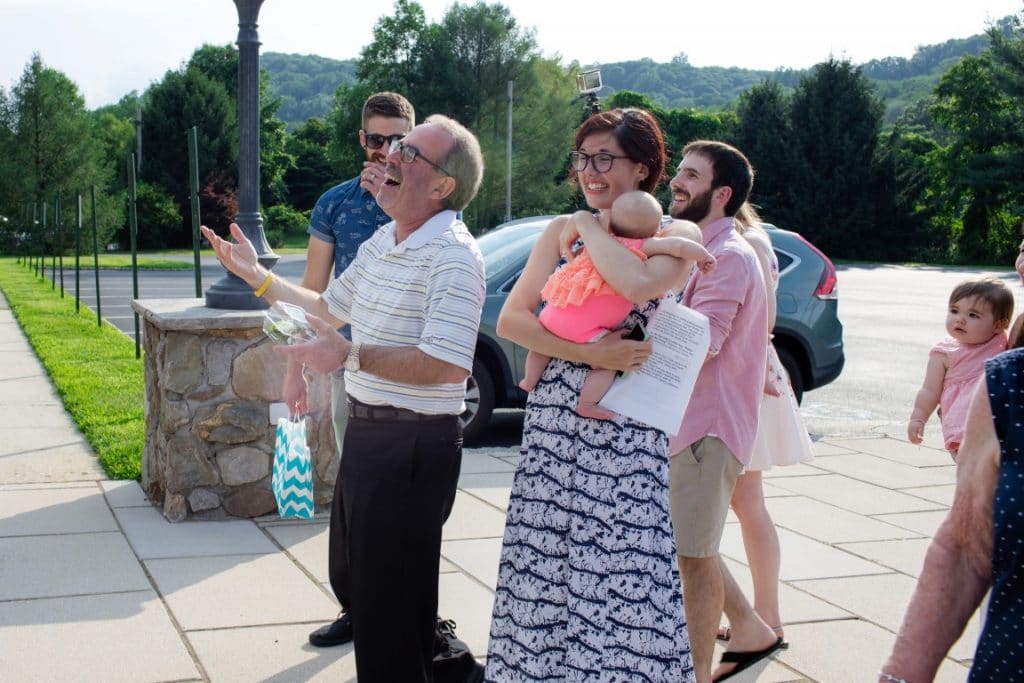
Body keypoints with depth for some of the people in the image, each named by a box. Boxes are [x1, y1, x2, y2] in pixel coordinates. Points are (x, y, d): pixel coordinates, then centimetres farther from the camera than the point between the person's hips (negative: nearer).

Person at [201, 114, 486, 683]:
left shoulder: (452, 256, -19)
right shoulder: (380, 243, 11)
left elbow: (447, 364, -29)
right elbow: (328, 309, 26)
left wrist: (351, 356, -29)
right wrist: (255, 274, 22)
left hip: (413, 445, -10)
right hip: (364, 430, 10)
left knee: (390, 598, -1)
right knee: (360, 577, 22)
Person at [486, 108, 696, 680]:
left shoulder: (677, 236, 0)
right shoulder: (562, 230, 11)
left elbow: (635, 284, -24)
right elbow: (511, 318, 0)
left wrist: (591, 226, -8)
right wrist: (589, 354, -12)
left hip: (627, 429, -4)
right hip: (555, 417, 4)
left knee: (624, 578, -4)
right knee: (545, 566, 6)